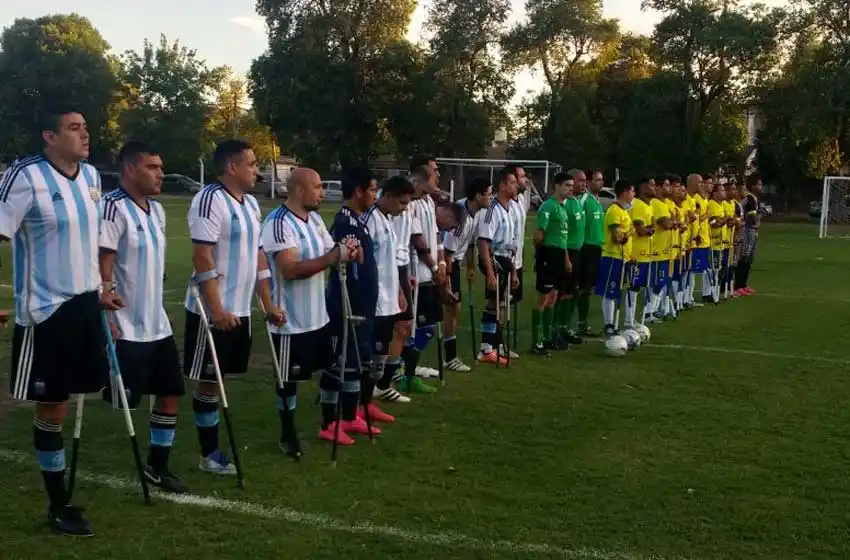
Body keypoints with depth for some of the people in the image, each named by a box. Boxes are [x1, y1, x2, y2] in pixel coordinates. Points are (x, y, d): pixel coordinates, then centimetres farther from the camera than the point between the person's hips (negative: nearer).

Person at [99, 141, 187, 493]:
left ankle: (157, 466, 26)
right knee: (121, 404, -1)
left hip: (157, 325, 9)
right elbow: (102, 262, -20)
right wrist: (105, 298, -26)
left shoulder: (157, 210, 12)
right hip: (126, 328, -9)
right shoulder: (114, 207, -15)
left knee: (171, 393, 12)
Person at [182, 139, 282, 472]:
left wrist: (268, 305, 16)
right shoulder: (210, 199, -14)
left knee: (218, 380, 14)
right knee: (209, 381, 2)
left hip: (240, 310, 8)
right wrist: (216, 309, -23)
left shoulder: (251, 203, 13)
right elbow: (202, 256, -19)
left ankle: (212, 451, 23)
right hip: (212, 311, -8)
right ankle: (210, 455, 12)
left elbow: (258, 255, 17)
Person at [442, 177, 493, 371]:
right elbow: (448, 250, -24)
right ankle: (450, 357, 2)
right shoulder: (460, 213, -28)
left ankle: (450, 355, 21)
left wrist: (470, 267, 17)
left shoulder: (478, 212, -2)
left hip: (455, 261, 9)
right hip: (444, 262, -9)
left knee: (455, 308, 12)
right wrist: (447, 280, -19)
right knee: (451, 308, -7)